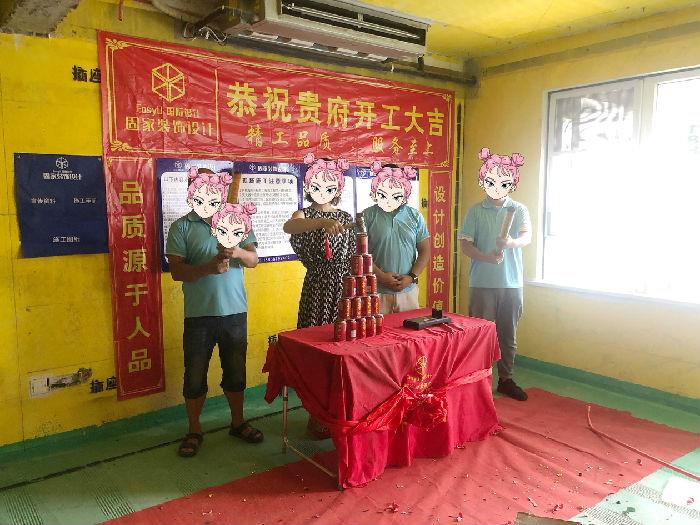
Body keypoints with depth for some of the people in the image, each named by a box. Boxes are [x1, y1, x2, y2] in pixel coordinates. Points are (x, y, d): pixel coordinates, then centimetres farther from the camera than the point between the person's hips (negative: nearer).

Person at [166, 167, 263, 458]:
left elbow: (254, 259, 1)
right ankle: (194, 431, 25)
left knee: (235, 371, 13)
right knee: (195, 375, 6)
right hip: (199, 313, -2)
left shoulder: (237, 218, 8)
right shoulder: (182, 227, 1)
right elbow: (176, 270, -7)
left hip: (235, 310, 2)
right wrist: (209, 268, -22)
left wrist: (237, 251, -20)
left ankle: (238, 422, 32)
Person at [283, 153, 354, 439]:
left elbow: (353, 256, 15)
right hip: (317, 289, -3)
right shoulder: (304, 214, 0)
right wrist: (323, 222, -42)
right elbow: (288, 226, -26)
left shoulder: (346, 218, 12)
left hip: (343, 289, 3)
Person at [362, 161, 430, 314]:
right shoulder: (367, 216, 0)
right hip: (376, 292, -2)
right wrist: (381, 276, -12)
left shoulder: (415, 216, 8)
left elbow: (425, 251, 9)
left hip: (408, 291, 2)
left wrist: (411, 277, -4)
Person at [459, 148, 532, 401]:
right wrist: (486, 258, -22)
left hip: (512, 283, 2)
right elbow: (465, 244, -4)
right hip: (482, 283, -1)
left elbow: (527, 236, -10)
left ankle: (506, 380, 25)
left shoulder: (519, 210, 6)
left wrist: (511, 242, -33)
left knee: (508, 335, 11)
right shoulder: (475, 211, 3)